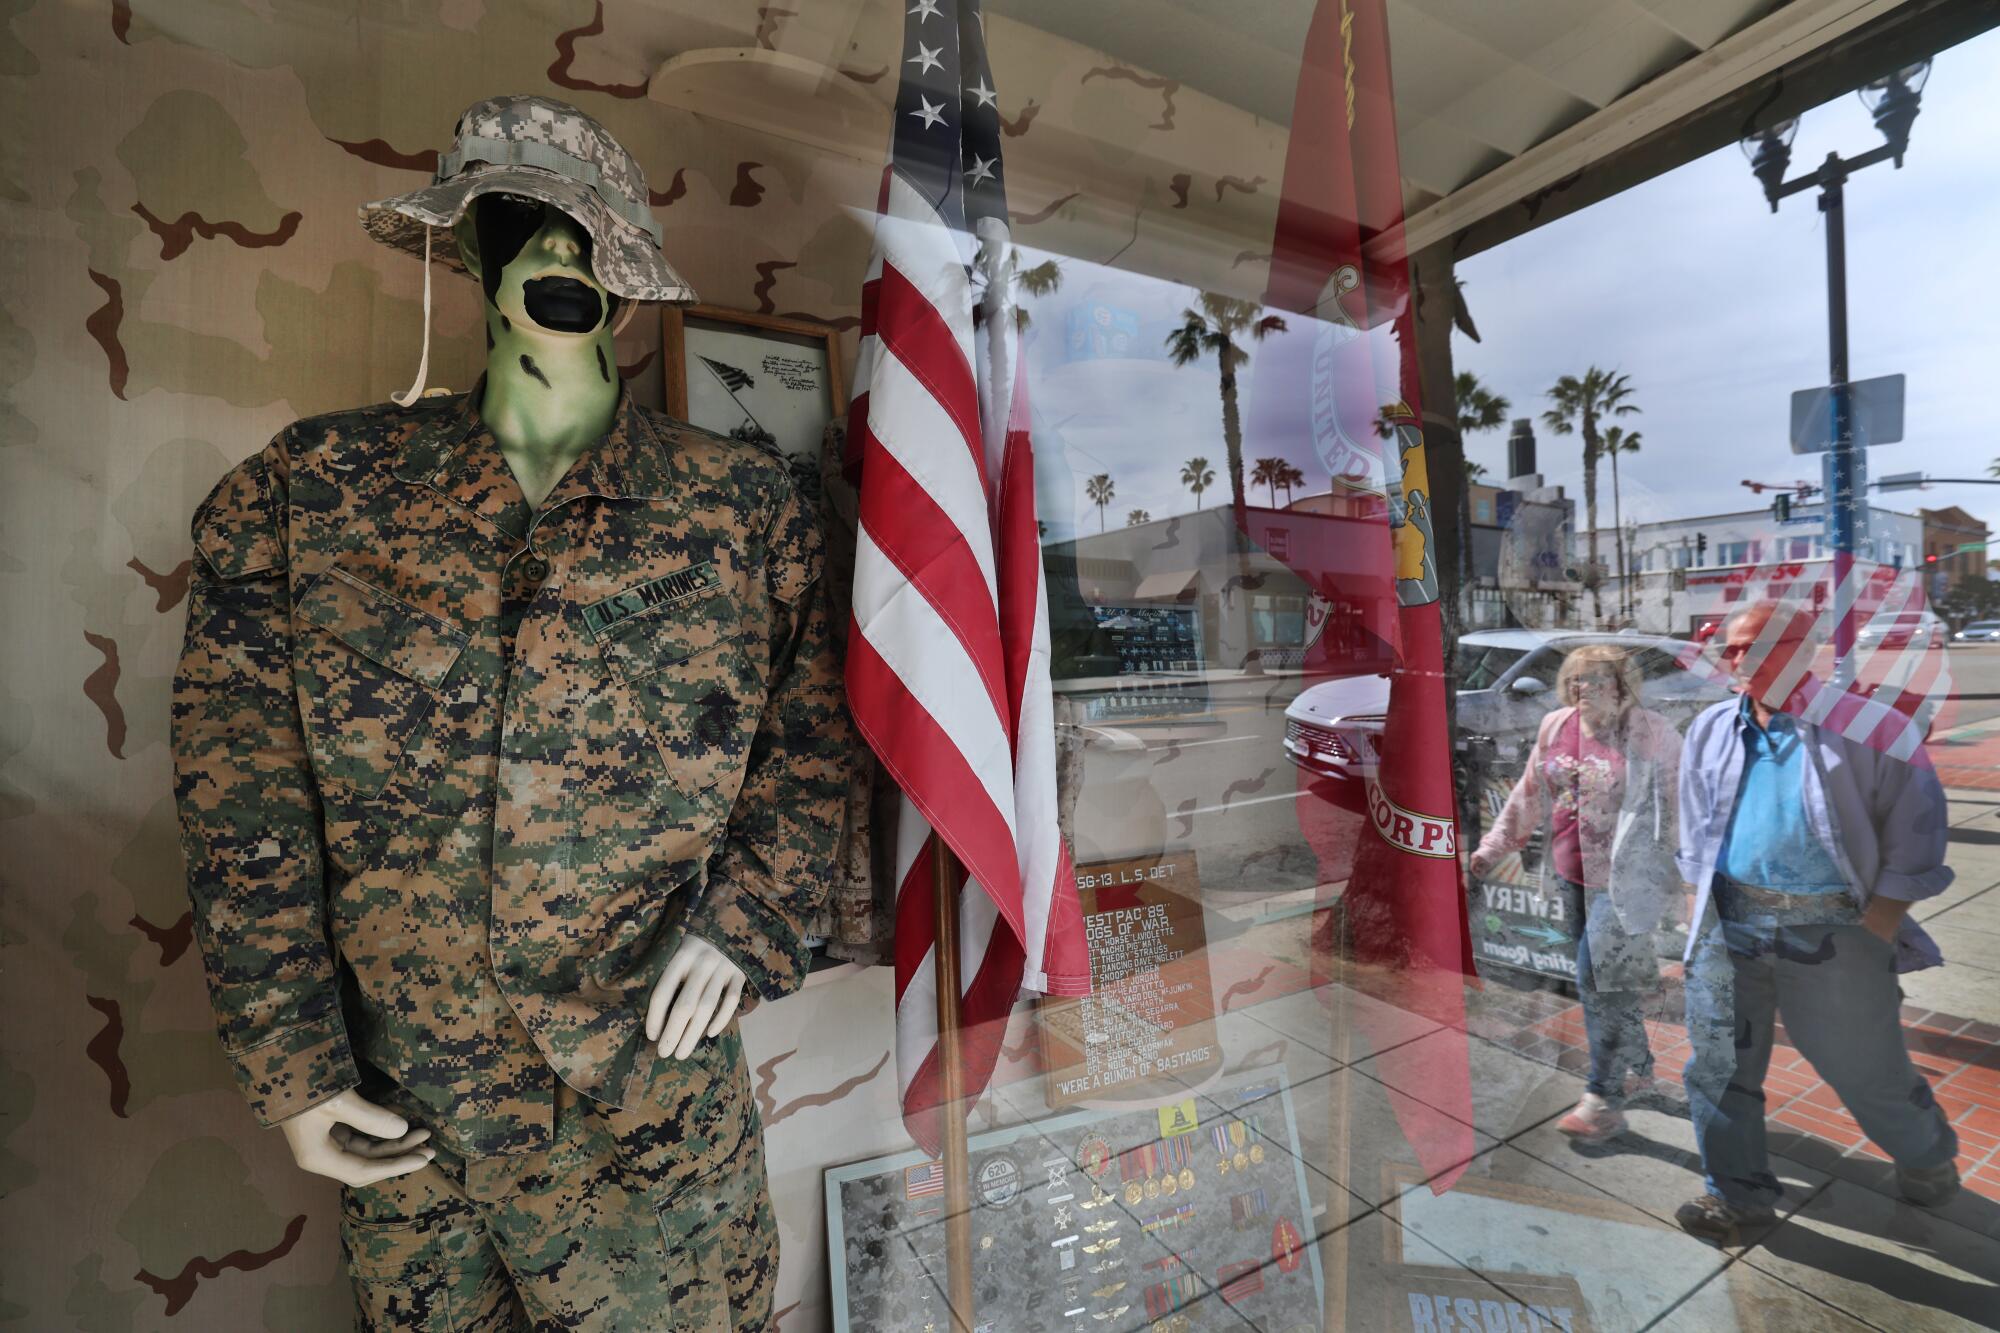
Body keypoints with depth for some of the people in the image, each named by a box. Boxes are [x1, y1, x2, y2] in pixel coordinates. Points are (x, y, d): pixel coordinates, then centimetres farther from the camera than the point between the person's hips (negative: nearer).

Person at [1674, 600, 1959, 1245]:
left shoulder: (1860, 725, -7)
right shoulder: (1710, 729, 5)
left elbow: (1917, 813, -4)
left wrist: (1889, 907, -8)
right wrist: (1704, 890, 9)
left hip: (1833, 931, -3)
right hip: (1729, 925, 3)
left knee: (1867, 1067, 14)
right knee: (1719, 1063, 8)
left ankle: (1928, 1156, 47)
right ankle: (1740, 1194, 25)